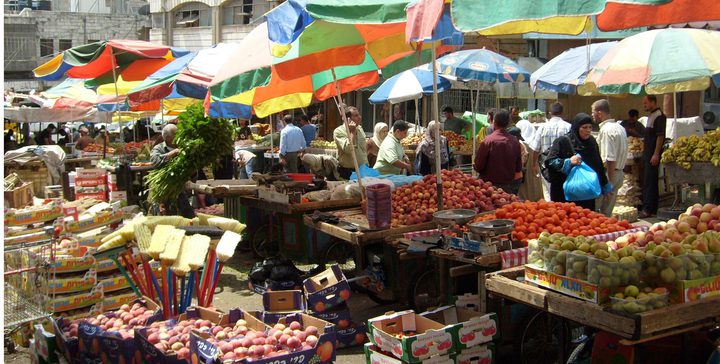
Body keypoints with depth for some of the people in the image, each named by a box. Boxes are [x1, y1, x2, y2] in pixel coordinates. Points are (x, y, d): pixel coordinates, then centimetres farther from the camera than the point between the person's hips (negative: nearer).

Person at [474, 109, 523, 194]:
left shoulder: (488, 141, -15)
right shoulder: (515, 141, -1)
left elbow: (478, 166, -12)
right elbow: (518, 168, 7)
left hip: (492, 184, -4)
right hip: (510, 185, 4)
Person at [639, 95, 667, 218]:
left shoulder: (659, 116, -14)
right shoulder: (651, 115, 16)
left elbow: (660, 136, -19)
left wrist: (656, 154, -22)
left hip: (653, 154, -10)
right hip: (647, 153, 10)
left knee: (649, 182, -9)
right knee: (647, 181, 13)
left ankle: (648, 209, -8)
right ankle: (652, 208, 20)